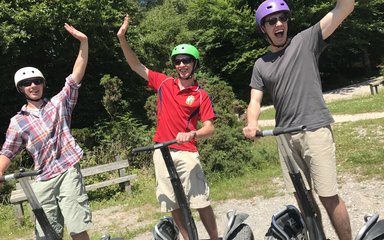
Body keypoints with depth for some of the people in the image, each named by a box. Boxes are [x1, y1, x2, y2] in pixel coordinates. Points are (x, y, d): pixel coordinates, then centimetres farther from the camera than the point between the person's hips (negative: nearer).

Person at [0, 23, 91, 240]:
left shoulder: (58, 104, 6)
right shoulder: (18, 122, 8)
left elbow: (77, 76, -3)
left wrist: (83, 42, -13)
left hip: (68, 172, -2)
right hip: (42, 180, 2)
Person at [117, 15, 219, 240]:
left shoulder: (201, 95, -2)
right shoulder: (164, 83, 6)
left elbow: (210, 129, -5)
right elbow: (137, 65, 7)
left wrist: (191, 134, -26)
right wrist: (122, 38, -2)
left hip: (186, 153, -3)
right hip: (162, 152, 3)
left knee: (201, 202, -2)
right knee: (173, 204, 7)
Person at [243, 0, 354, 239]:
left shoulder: (306, 41, 1)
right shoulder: (261, 64, 12)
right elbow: (255, 101, 6)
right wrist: (252, 123, -16)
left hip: (315, 129, -4)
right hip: (285, 135, 5)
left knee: (328, 195, -7)